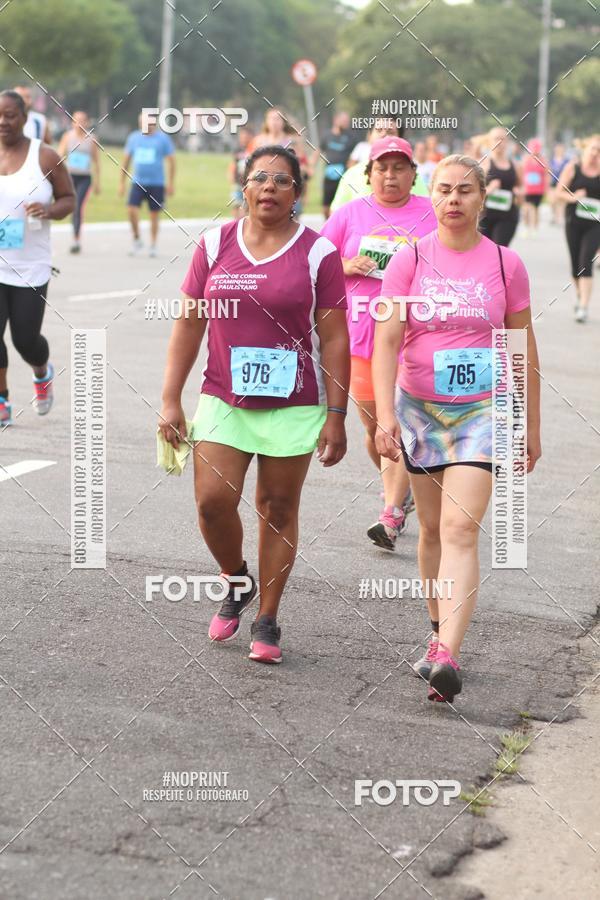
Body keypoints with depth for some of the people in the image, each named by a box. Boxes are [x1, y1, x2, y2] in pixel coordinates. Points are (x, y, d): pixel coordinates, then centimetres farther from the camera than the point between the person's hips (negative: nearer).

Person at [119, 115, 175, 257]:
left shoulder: (163, 138, -1)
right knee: (131, 210, -13)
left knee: (154, 215, 4)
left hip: (156, 183, -2)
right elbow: (126, 160, 14)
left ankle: (153, 246, 17)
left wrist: (171, 183, -3)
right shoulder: (133, 137, 7)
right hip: (137, 182, 2)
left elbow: (171, 161, 2)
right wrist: (122, 182, 11)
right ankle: (137, 241, 6)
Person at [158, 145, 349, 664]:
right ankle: (236, 581, 21)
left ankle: (267, 620, 17)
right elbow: (188, 325, 8)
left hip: (294, 405, -2)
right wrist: (171, 400, 4)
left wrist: (336, 416, -5)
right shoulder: (215, 245, 4)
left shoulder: (318, 253, -3)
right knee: (213, 501, -9)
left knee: (279, 510, 4)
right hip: (223, 400, 2)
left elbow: (335, 339, -2)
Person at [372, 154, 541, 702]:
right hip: (419, 408, 2)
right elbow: (386, 341, -7)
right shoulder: (410, 261, -1)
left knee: (461, 529, -14)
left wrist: (532, 429, 10)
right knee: (432, 529, 11)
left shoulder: (505, 264, 0)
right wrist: (385, 415, -19)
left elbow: (523, 349, 8)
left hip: (483, 410, -2)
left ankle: (448, 657, -21)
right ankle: (439, 633, 29)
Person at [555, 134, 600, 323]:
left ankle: (584, 307, -15)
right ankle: (580, 296, 34)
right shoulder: (572, 168, 2)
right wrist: (573, 197, -17)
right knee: (576, 263, 10)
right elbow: (559, 192, 0)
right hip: (573, 222, 1)